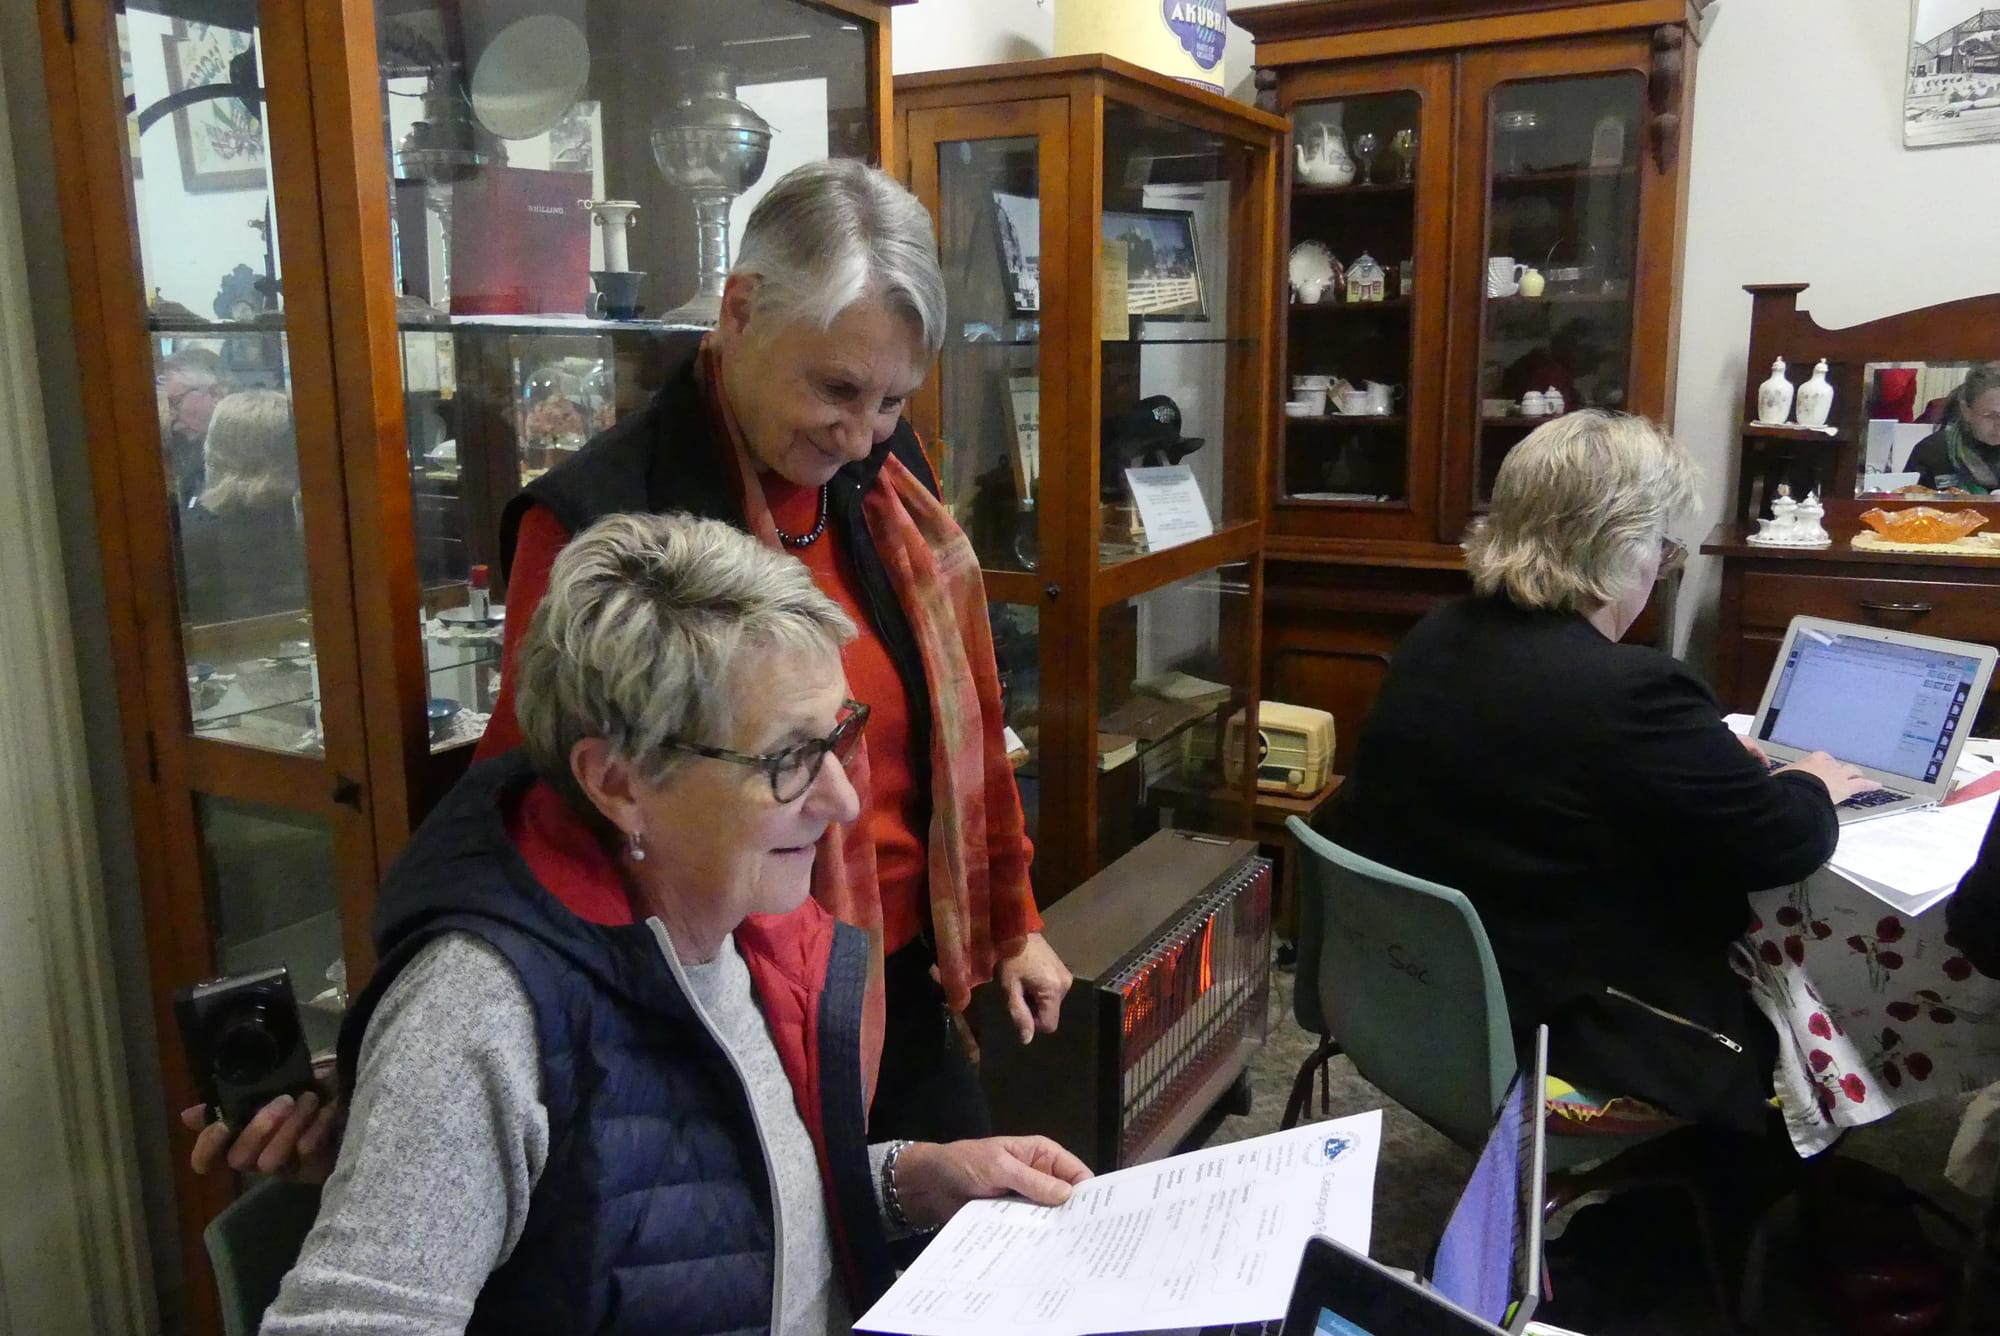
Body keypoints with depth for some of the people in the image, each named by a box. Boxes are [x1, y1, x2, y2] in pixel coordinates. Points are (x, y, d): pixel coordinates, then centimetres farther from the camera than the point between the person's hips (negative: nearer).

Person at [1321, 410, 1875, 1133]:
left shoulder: (1435, 636, -3)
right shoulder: (1630, 692, -27)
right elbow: (1778, 844, -13)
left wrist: (1704, 751, 19)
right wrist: (1812, 786, 9)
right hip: (1544, 1031, -8)